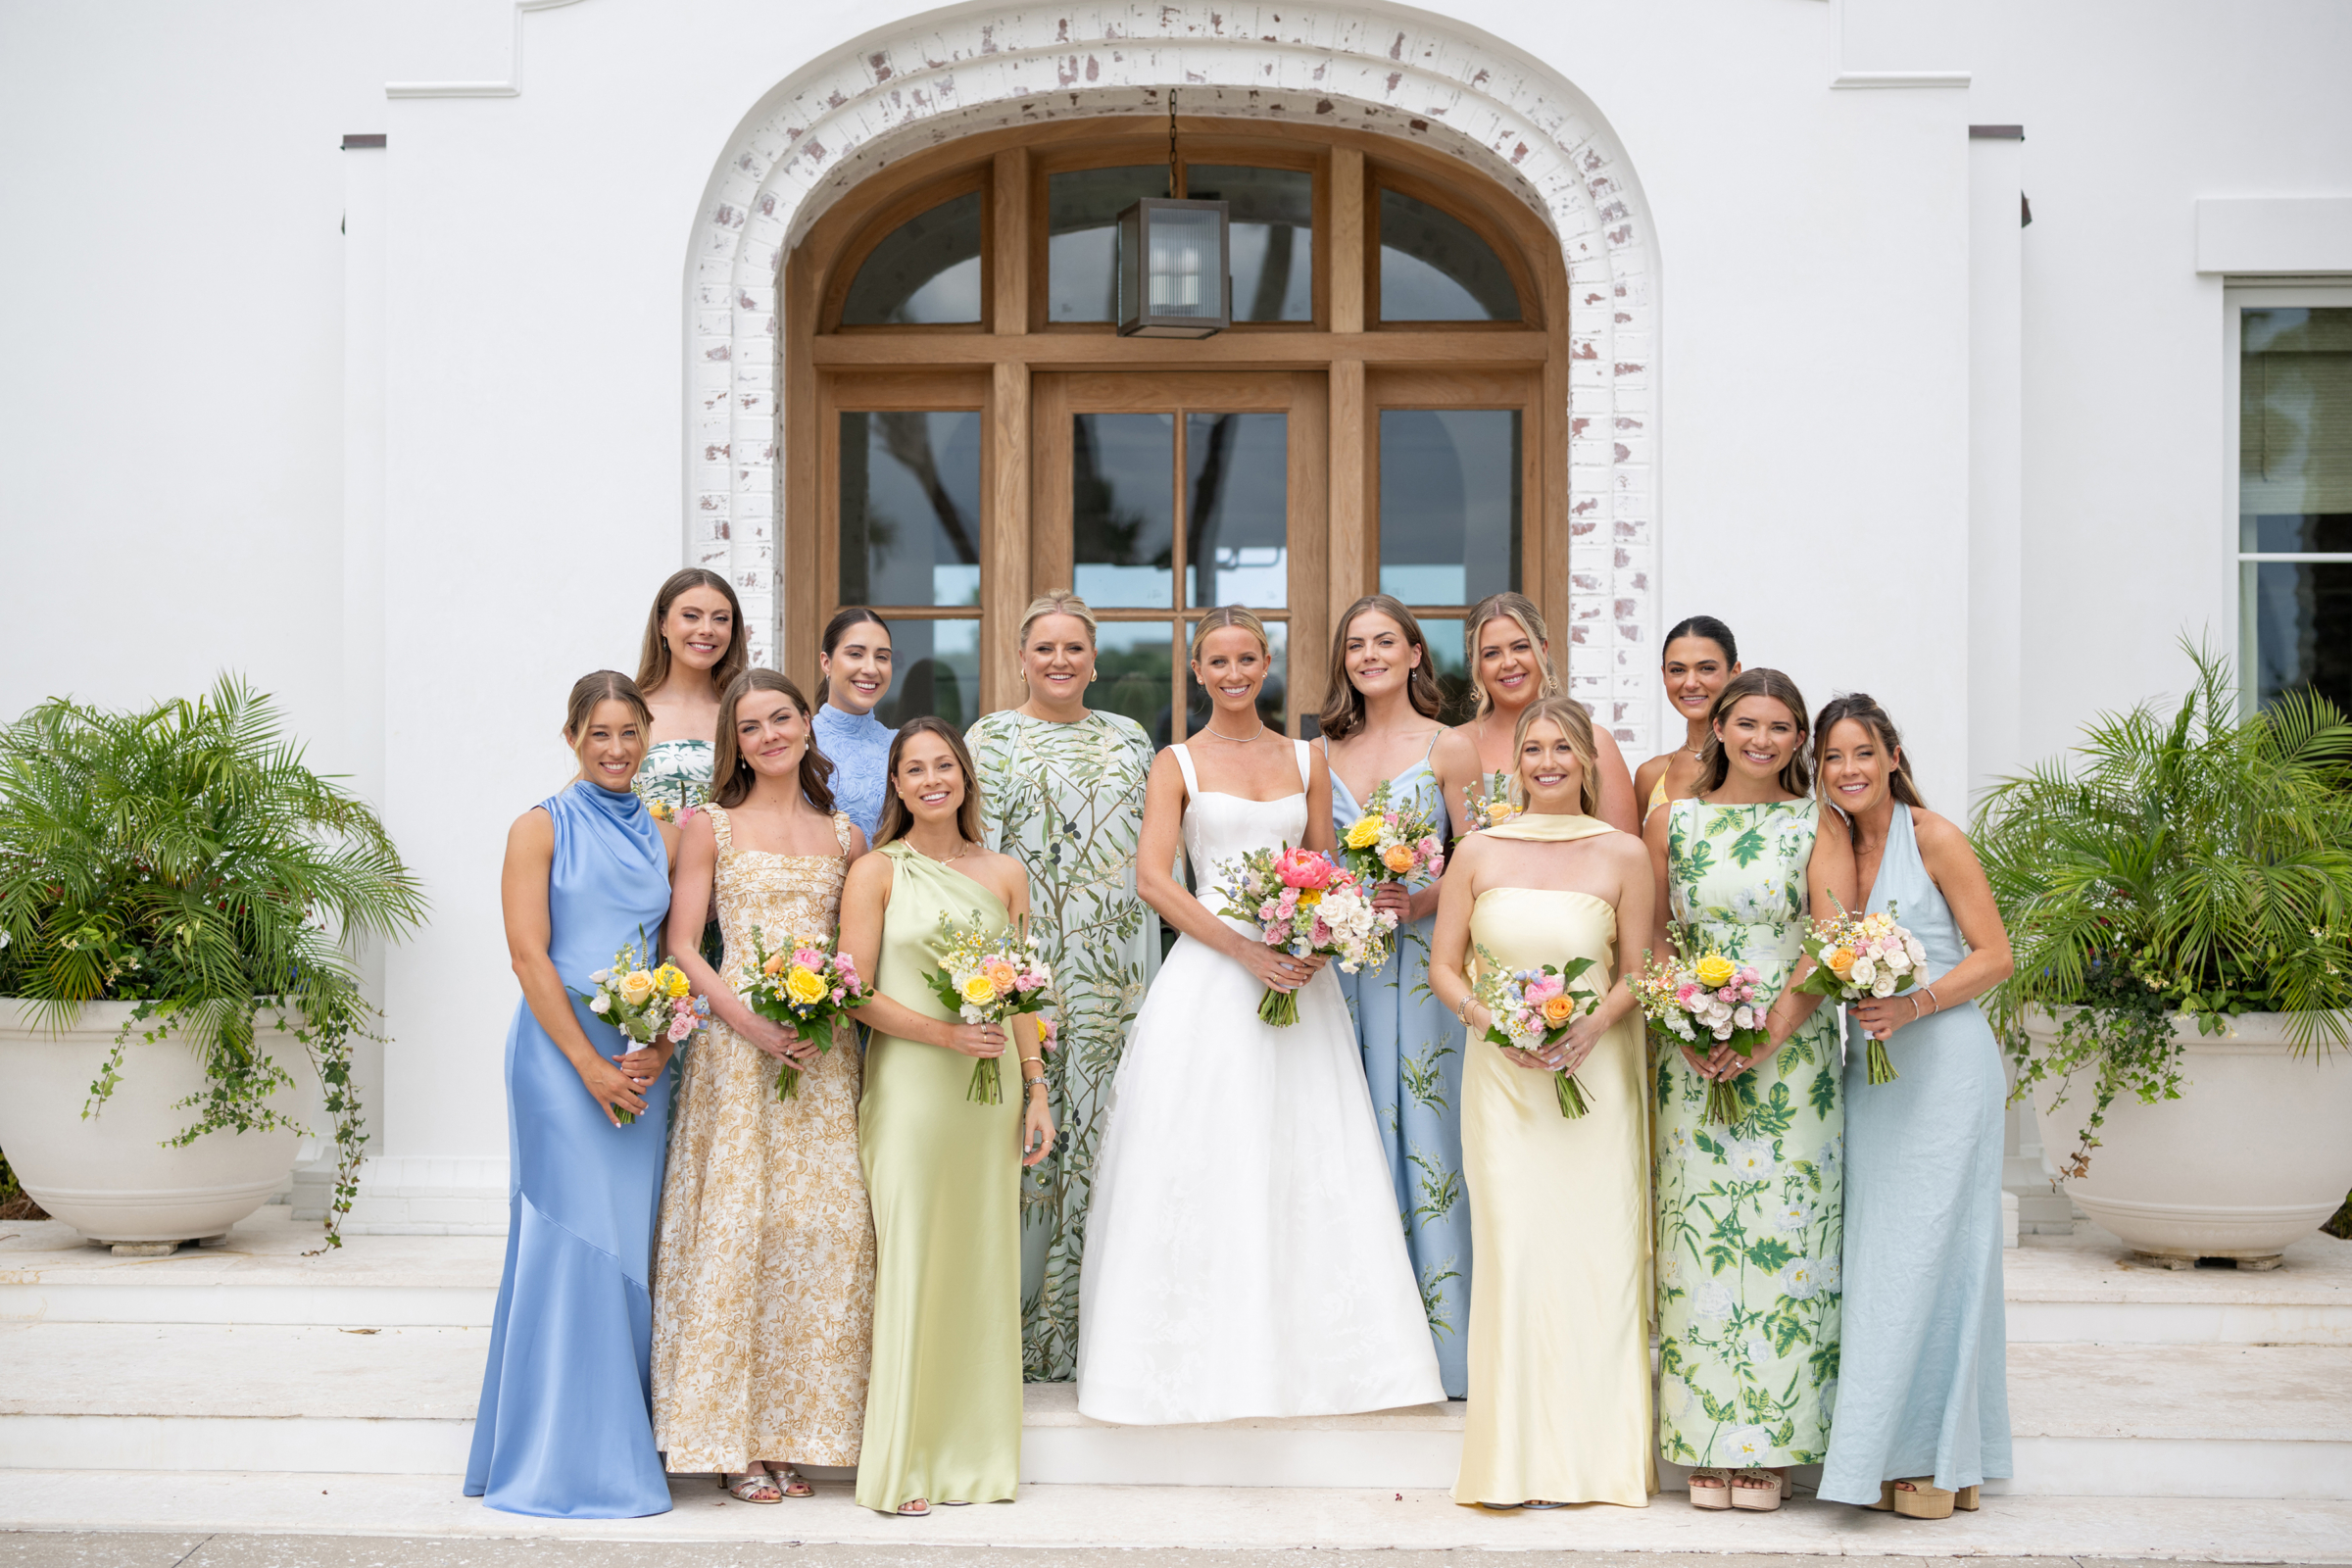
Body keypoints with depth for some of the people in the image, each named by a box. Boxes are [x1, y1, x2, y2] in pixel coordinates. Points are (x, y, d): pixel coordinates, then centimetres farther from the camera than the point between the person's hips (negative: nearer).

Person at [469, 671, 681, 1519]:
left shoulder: (663, 836, 13)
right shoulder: (541, 828, 0)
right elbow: (529, 955, -8)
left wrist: (660, 1051, -7)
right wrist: (590, 1065, -13)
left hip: (644, 1059, 5)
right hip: (560, 1050, -5)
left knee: (630, 1244, 6)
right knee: (571, 1236, -5)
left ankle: (622, 1443, 15)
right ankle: (564, 1457, 2)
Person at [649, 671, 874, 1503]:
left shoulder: (844, 837, 13)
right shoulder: (711, 826, 5)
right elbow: (682, 945, -1)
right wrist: (753, 1024, -13)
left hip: (825, 1053, 3)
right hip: (734, 1048, -3)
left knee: (821, 1227, 0)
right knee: (734, 1225, -4)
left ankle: (791, 1431, 9)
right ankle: (732, 1439, 4)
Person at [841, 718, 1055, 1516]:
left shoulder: (1005, 874, 10)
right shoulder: (876, 872, -1)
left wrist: (1035, 1091, 8)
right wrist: (944, 1033, -16)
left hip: (990, 1087, 4)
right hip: (908, 1085, -4)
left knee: (983, 1263, 7)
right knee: (909, 1261, -4)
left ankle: (976, 1450, 17)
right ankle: (901, 1463, 2)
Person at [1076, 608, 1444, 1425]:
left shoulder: (1307, 760, 13)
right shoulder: (1177, 765, 4)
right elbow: (1153, 876, -6)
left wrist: (1315, 940, -7)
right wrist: (1246, 949, -16)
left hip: (1296, 976, 3)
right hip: (1208, 979, -3)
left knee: (1305, 1165, 1)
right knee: (1204, 1164, -5)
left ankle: (1309, 1350, 9)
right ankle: (1205, 1354, 2)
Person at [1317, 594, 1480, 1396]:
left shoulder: (1451, 749, 2)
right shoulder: (1324, 752, 13)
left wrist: (1419, 904, -17)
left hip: (1419, 960, -4)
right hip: (1339, 961, 4)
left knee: (1418, 1129, -4)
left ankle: (1434, 1340, 2)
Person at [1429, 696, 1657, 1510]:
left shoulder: (1622, 855, 2)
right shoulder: (1478, 852, 5)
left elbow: (1637, 975, 4)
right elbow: (1444, 966, 7)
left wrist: (1589, 1027, -14)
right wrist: (1490, 1019, -11)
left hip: (1597, 1072, 0)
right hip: (1502, 1073, 0)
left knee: (1600, 1250, -1)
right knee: (1516, 1250, -4)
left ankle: (1601, 1451, 10)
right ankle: (1525, 1460, 4)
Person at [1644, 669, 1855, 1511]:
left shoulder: (1819, 825, 3)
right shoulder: (1672, 821, 10)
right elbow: (1649, 936, 8)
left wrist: (1767, 1037, -16)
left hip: (1792, 1057, -2)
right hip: (1694, 1061, 2)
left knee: (1783, 1237, -2)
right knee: (1700, 1238, 1)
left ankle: (1771, 1447, 6)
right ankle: (1709, 1444, 8)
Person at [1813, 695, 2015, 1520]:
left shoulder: (1932, 837, -5)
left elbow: (1994, 956, -7)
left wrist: (1912, 1006, -19)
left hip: (1942, 1061, -5)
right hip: (1866, 1069, 6)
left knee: (1929, 1250, -5)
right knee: (1874, 1252, 3)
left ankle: (1941, 1460, 3)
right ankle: (1889, 1457, 10)